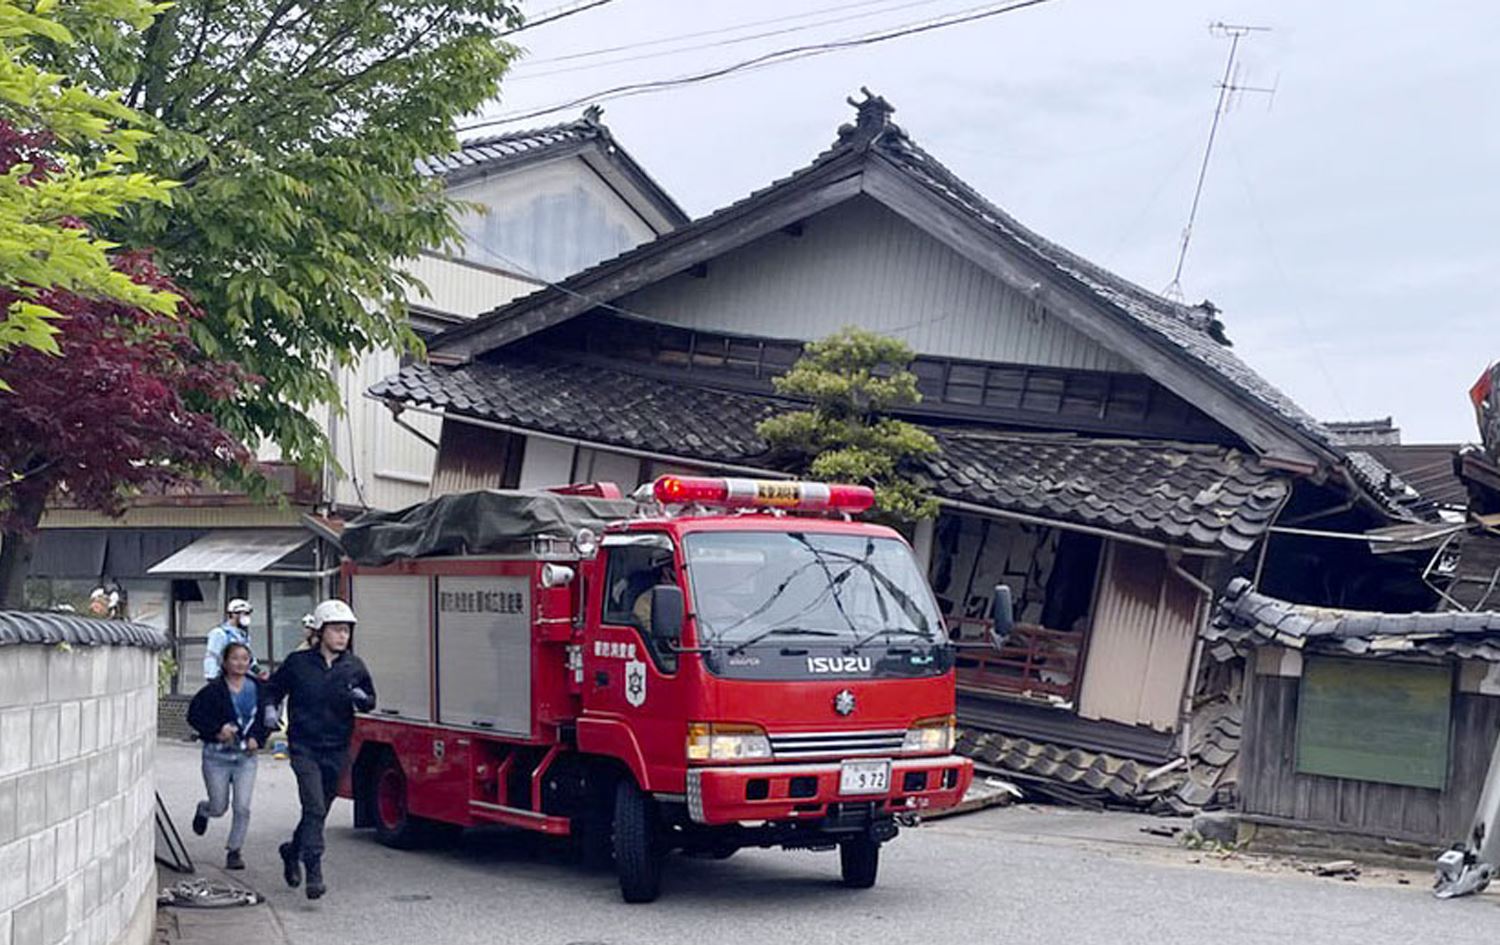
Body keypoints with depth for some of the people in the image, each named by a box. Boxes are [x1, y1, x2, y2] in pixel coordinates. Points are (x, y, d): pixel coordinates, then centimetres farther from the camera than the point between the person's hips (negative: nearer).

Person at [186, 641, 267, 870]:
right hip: (217, 756, -2)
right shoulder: (213, 690, -8)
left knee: (242, 807, -6)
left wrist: (257, 738, -6)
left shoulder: (257, 689, 1)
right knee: (219, 808, 6)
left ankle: (234, 851, 10)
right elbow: (194, 714, -8)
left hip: (245, 756, 2)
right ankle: (202, 809, 43)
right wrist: (217, 729, -19)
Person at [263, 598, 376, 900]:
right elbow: (273, 688, 12)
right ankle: (314, 871, -15)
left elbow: (370, 702, 13)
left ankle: (292, 851, 40)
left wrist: (361, 699, -9)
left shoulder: (354, 667, 3)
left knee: (319, 809, 14)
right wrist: (270, 708, -7)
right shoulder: (298, 663, -3)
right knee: (314, 808, -16)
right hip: (304, 746, -3)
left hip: (337, 750, 3)